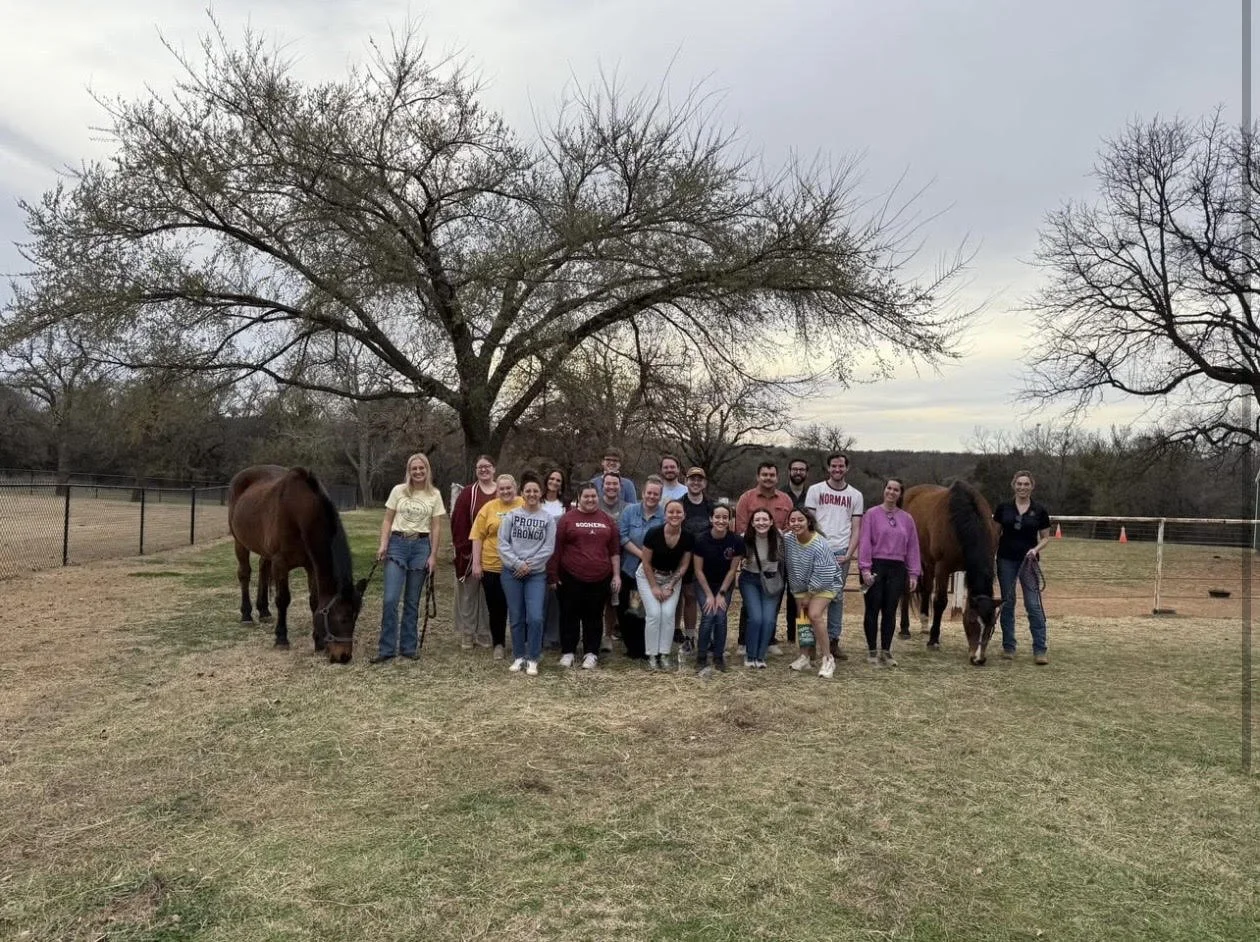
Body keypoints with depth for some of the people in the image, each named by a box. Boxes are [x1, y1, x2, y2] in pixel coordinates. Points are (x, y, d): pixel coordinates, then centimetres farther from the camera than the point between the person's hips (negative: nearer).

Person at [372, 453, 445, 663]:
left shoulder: (434, 495, 2)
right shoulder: (398, 490, 2)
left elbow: (436, 527, 3)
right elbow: (387, 520, 5)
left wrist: (433, 555, -2)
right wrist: (383, 544, -7)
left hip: (421, 546, 1)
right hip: (397, 544, 0)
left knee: (412, 602, 7)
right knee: (390, 599, -9)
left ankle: (409, 647, 18)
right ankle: (386, 648, 1)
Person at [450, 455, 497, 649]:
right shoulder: (467, 494, -1)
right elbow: (458, 522, -5)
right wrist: (463, 548, -12)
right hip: (470, 552, -1)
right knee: (468, 592, 6)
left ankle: (484, 635, 17)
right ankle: (466, 634, 16)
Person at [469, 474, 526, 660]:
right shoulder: (488, 508, -1)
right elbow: (478, 537, 1)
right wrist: (476, 564, -4)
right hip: (492, 566, 0)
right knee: (496, 608, 8)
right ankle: (498, 645, 23)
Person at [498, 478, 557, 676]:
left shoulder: (548, 518, 2)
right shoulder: (511, 515, 2)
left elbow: (548, 548, -3)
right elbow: (502, 543, -2)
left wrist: (529, 565, -10)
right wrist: (518, 563, -12)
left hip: (537, 574, -1)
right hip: (511, 572, 1)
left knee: (536, 617, -10)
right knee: (516, 617, 7)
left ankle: (532, 659, 3)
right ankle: (518, 657, 20)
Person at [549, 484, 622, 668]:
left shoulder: (607, 520, 7)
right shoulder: (568, 518, -1)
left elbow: (615, 550, 10)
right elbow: (557, 548, -1)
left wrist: (616, 575, 5)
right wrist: (554, 575, -4)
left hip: (600, 578, 2)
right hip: (571, 577, -2)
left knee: (594, 616, 9)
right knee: (570, 615, 8)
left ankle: (591, 653, 19)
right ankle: (567, 652, 19)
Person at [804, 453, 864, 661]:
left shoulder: (855, 495, 10)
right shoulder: (815, 490, 5)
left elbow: (856, 529, 8)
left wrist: (848, 555, -4)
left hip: (841, 552, 2)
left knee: (837, 597, 6)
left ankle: (833, 641, 12)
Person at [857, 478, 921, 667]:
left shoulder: (907, 519, 9)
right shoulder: (872, 515, 0)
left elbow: (912, 547, 9)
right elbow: (865, 543, -5)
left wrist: (913, 573, 4)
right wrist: (865, 568, -13)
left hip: (897, 568, 3)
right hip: (876, 567, -3)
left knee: (890, 611, 6)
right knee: (873, 609, 3)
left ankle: (886, 652, 15)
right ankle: (872, 651, 13)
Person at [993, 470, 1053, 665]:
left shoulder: (1040, 511, 0)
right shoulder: (1003, 508, 2)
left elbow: (1046, 537, 6)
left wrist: (1036, 549, -13)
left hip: (1028, 561, -1)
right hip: (1006, 560, 1)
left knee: (1033, 604, -6)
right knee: (1007, 603, 7)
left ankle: (1041, 649, -2)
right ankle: (1008, 647, 16)